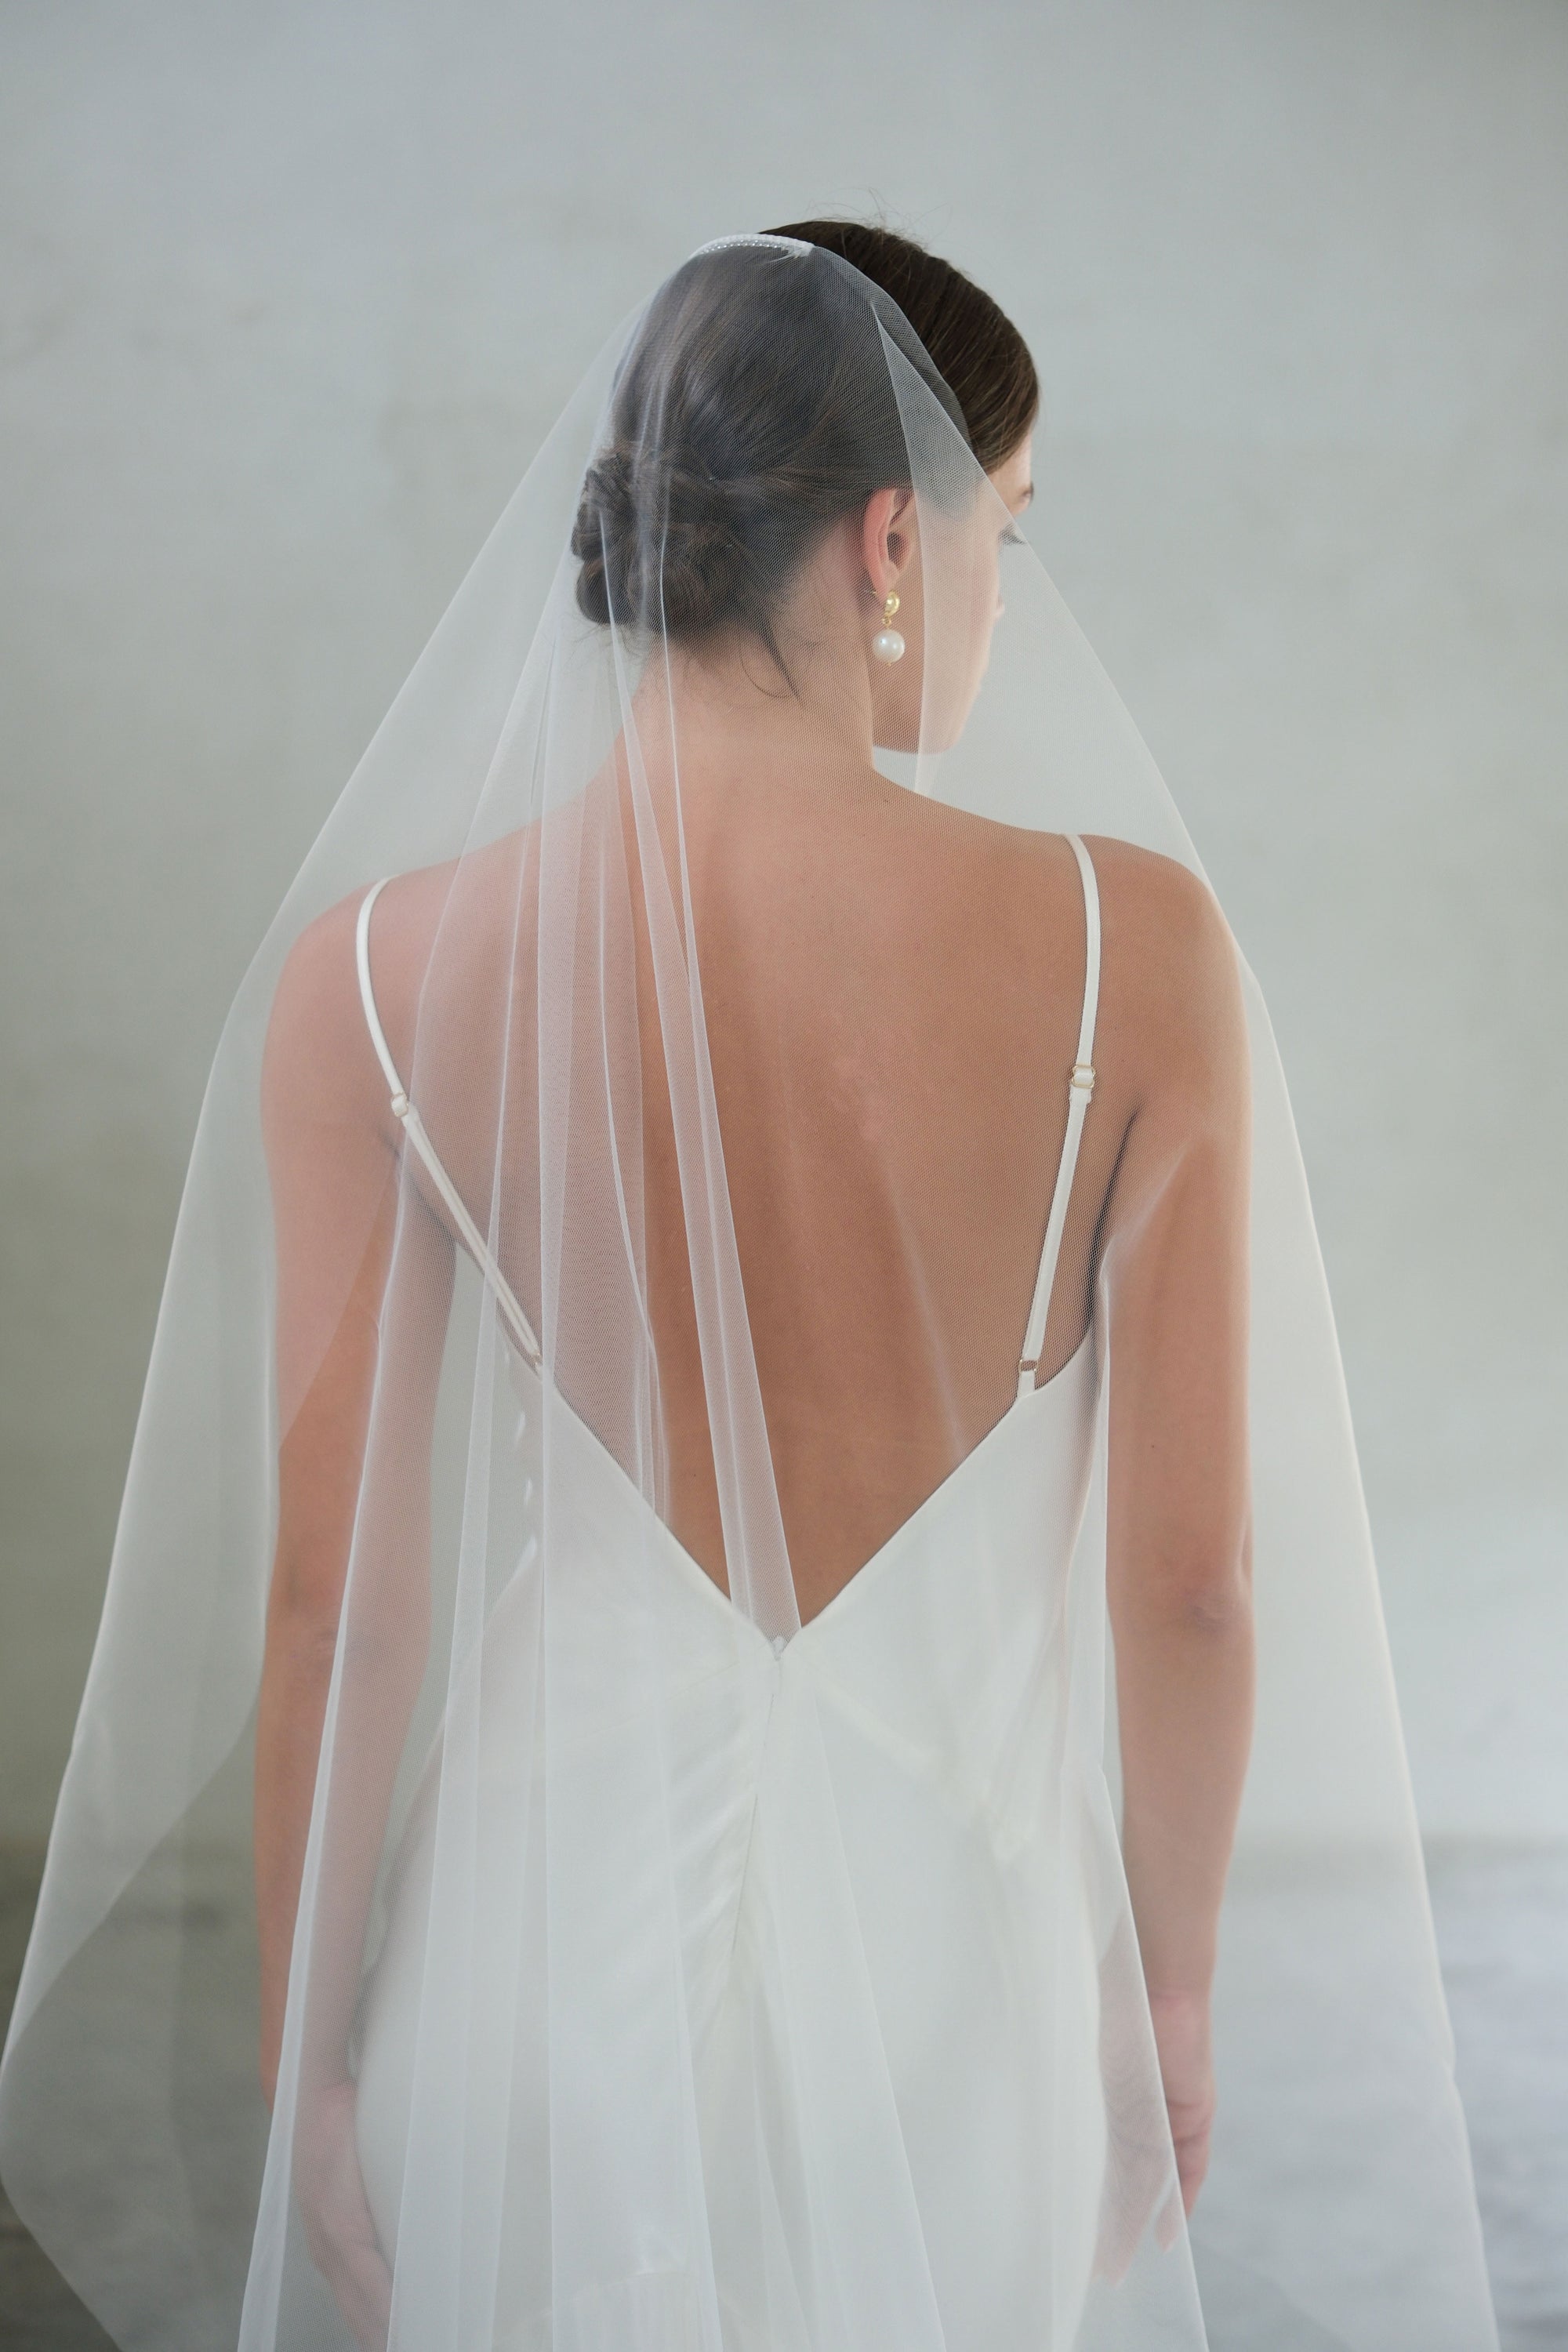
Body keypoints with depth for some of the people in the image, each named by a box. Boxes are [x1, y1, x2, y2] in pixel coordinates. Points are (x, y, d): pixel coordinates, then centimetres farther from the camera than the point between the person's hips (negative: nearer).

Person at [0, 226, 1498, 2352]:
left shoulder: (377, 975, -12)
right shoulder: (1134, 945, -14)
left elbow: (329, 1595, -7)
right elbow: (1194, 1581, -8)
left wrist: (304, 2053, 6)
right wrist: (1175, 1987, 8)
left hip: (568, 1911, 1)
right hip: (958, 1934, 0)